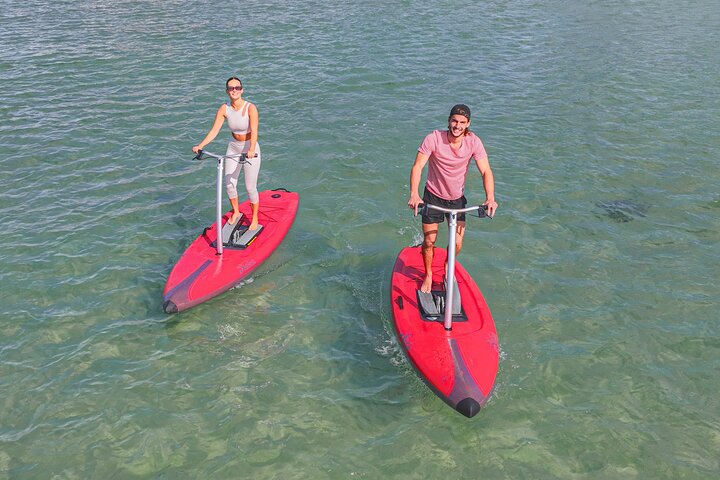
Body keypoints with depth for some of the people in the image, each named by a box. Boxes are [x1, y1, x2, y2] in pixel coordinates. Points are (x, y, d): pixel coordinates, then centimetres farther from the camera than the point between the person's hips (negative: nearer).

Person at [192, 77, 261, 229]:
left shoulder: (250, 108, -21)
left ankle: (255, 219, 21)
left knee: (250, 187, 1)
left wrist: (251, 150, -47)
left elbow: (254, 132, -31)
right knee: (229, 184, 7)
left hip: (250, 150, -4)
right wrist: (200, 145, -22)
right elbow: (214, 130, -11)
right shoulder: (224, 109, -8)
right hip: (233, 148, 4)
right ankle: (235, 212, 34)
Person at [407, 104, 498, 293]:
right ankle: (428, 275, 27)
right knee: (429, 242, -1)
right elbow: (417, 166, -25)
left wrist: (490, 198, -32)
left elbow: (486, 171, -17)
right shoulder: (434, 139, -22)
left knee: (457, 244, 1)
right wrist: (414, 194, -40)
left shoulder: (473, 142, -16)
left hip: (457, 198, 2)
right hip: (433, 196, -2)